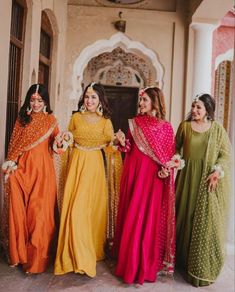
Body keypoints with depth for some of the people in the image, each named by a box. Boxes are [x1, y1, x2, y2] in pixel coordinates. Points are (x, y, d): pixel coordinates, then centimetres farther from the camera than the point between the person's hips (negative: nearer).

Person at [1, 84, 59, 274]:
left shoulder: (51, 120, 5)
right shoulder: (22, 118, 12)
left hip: (42, 168, -2)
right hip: (22, 166, 3)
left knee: (39, 210, -2)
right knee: (19, 208, 2)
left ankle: (37, 258, 10)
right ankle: (19, 253, 19)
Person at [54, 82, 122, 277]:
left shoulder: (105, 121, 4)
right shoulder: (76, 117, 7)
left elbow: (110, 146, 0)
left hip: (95, 165, -1)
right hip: (77, 163, 1)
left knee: (94, 206, 1)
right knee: (76, 208, -5)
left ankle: (94, 250, 20)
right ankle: (78, 254, 8)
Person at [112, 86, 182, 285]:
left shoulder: (166, 127, 2)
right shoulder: (135, 123, 7)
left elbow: (170, 155, 4)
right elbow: (128, 149, 11)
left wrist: (167, 168, -13)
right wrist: (122, 142, -9)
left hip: (153, 176, -2)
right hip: (133, 172, 2)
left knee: (150, 218, 1)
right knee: (132, 218, 7)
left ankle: (146, 265, 16)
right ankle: (131, 261, 24)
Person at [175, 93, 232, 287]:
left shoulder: (218, 129, -1)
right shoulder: (185, 126, 3)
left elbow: (226, 154, -2)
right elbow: (176, 148, 12)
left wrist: (218, 171, -17)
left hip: (210, 180, -1)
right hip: (188, 178, 2)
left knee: (207, 221, 2)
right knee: (186, 218, 11)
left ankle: (203, 267, 19)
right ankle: (184, 259, 30)